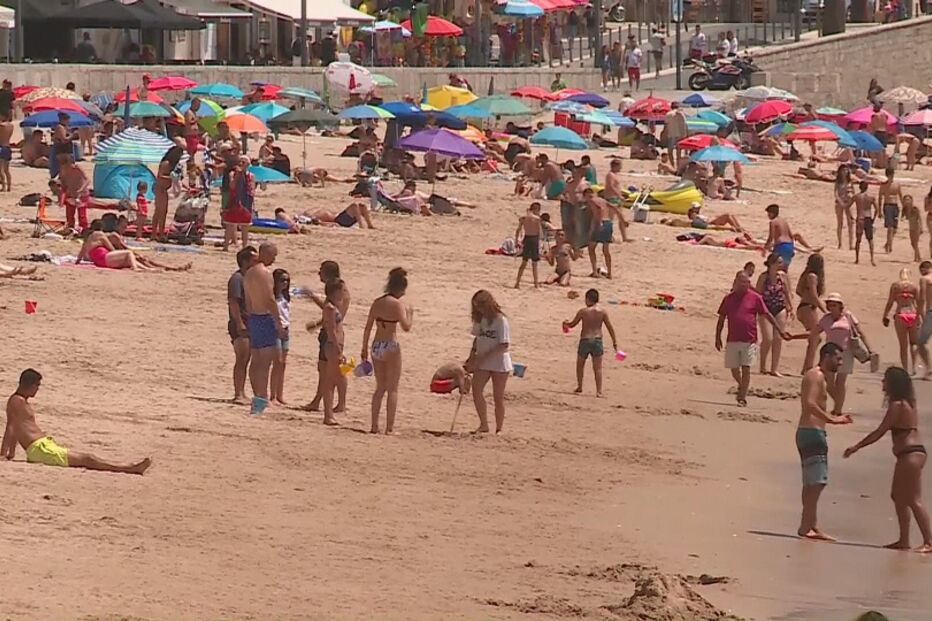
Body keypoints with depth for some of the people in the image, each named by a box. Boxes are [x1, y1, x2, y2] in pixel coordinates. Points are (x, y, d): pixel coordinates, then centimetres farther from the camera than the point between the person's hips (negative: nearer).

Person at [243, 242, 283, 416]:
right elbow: (270, 300, -18)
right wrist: (279, 324, -15)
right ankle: (262, 398, -15)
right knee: (266, 360, -10)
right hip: (266, 317, -9)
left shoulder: (249, 273, 14)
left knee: (256, 360, 11)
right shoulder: (264, 273, -14)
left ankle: (258, 398, 14)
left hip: (253, 317, 9)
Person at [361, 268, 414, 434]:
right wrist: (410, 313, 0)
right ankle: (389, 427, 1)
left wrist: (364, 349, 16)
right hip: (391, 347, -6)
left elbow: (368, 328, 9)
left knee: (380, 388, 16)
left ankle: (374, 426, 15)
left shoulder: (377, 302, 7)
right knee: (392, 389, 3)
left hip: (376, 346, 6)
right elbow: (406, 327, -19)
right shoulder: (397, 304, -12)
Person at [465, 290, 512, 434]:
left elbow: (504, 345, -18)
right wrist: (472, 357, 3)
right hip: (482, 363, 5)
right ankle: (483, 425, -1)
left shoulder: (500, 320, -15)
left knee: (498, 397, 3)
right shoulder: (479, 319, 5)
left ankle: (499, 429, 13)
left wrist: (483, 358, -21)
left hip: (499, 364, -5)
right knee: (476, 390, -10)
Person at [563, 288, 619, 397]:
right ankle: (599, 391, -4)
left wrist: (566, 323, 31)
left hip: (585, 340, -1)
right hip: (597, 340, 1)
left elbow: (572, 324, 7)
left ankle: (579, 387, 29)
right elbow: (610, 328, 0)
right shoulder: (602, 312, -2)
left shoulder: (582, 311, -6)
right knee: (597, 368, 2)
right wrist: (615, 342, 7)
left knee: (580, 365, 21)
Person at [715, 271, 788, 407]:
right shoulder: (728, 298, 8)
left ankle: (742, 397, -2)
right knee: (734, 369, 9)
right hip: (733, 340, 3)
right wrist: (718, 337, 9)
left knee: (746, 368, -7)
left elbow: (767, 315, 5)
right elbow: (721, 319, 13)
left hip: (749, 340, -3)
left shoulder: (755, 298, 1)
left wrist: (779, 330, 3)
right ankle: (742, 386, 36)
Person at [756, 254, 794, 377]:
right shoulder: (764, 277, -10)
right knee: (767, 339, -9)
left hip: (780, 310, 4)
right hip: (766, 310, -4)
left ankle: (774, 369, 8)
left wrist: (790, 308, 2)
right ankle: (762, 367, 8)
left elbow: (787, 293, 9)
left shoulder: (782, 276, 1)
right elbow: (758, 294, -7)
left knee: (778, 340, 1)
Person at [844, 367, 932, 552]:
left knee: (913, 500, -9)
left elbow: (880, 432, -15)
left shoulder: (897, 405, -15)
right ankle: (904, 540, 20)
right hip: (913, 452, 10)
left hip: (910, 454, -10)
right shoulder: (907, 402, 12)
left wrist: (856, 447, -9)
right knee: (898, 496, 17)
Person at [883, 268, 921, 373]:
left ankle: (905, 369, 5)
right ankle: (914, 366, -1)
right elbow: (919, 303, -1)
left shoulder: (895, 286, 5)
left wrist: (885, 316, 7)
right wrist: (921, 318, 3)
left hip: (900, 316, 0)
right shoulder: (914, 287, 4)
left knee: (903, 345, 7)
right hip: (913, 316, 0)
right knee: (913, 343, 15)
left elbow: (890, 302, 1)